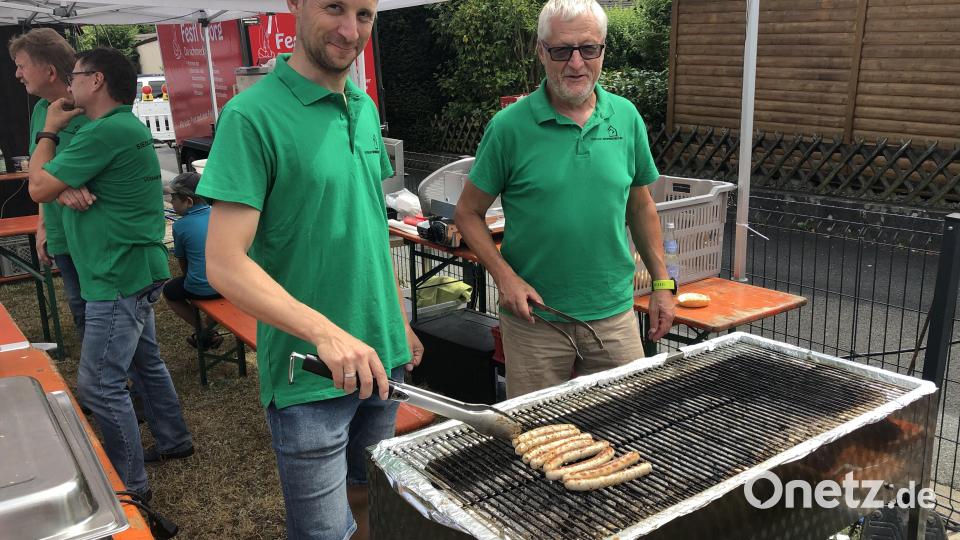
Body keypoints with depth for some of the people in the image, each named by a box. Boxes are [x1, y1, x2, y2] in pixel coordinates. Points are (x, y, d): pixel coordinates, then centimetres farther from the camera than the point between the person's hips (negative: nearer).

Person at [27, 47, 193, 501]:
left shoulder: (107, 131, -20)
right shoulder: (125, 126, 14)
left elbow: (39, 188, -15)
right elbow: (53, 182, 12)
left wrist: (49, 130, -2)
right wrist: (70, 188, -12)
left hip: (119, 278, -10)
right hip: (132, 271, 11)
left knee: (99, 385, -3)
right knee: (144, 362, 22)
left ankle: (129, 484, 8)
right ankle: (173, 439, 36)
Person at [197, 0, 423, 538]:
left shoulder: (366, 109, 6)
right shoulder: (253, 116, -16)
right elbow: (225, 263, -20)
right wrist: (325, 332, -31)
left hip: (381, 356, 7)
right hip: (309, 376, -6)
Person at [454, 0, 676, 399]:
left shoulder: (626, 117, 3)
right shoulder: (509, 126, -8)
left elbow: (641, 206, 13)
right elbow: (468, 213, -2)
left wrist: (662, 283, 10)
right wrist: (505, 276, -15)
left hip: (615, 315, 3)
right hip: (534, 316, -3)